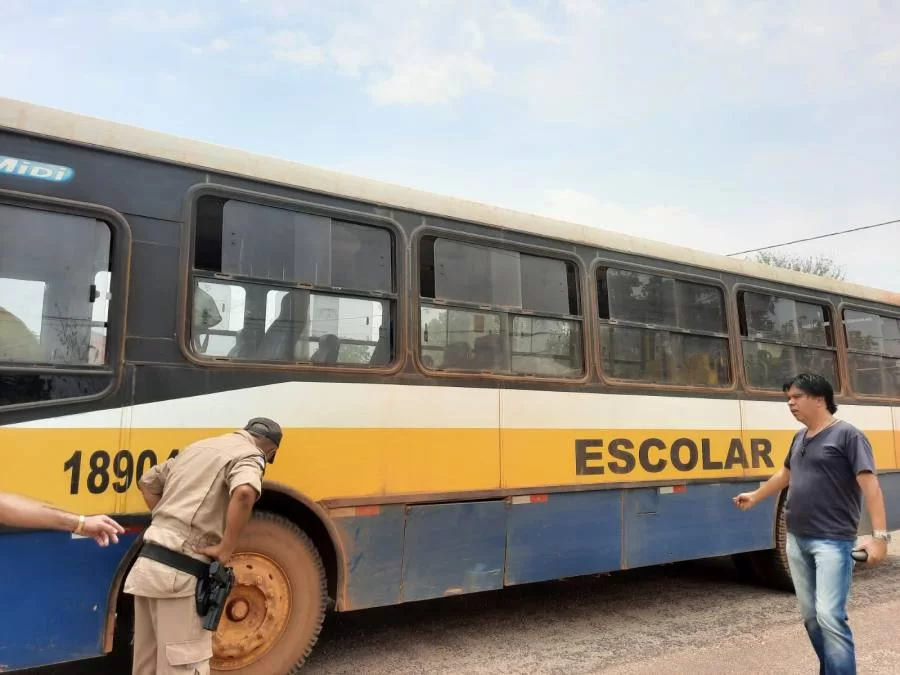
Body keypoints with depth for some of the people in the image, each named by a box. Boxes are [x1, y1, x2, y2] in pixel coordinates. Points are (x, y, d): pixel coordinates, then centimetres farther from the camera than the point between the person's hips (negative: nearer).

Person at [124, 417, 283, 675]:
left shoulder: (199, 447, 21)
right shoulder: (249, 455, -5)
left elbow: (147, 482, 30)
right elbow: (244, 492, -28)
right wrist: (226, 549, -18)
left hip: (148, 562, 8)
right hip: (179, 571, -8)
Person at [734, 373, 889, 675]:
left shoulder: (847, 434, -9)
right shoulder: (799, 438, 13)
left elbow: (870, 486, -15)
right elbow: (785, 475, 29)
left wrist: (879, 535, -23)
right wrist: (755, 496, 40)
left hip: (832, 541, -7)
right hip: (797, 540, 7)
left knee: (829, 616, -14)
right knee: (810, 616, 12)